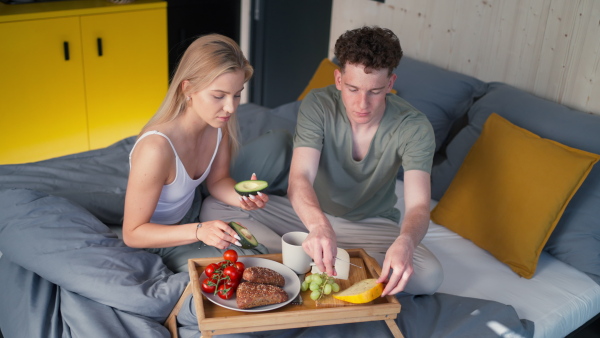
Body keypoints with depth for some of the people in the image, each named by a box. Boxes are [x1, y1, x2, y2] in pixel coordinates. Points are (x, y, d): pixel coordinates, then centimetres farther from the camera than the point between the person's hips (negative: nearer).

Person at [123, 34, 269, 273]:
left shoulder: (220, 124, -15)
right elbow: (133, 233, -27)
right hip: (151, 238, -6)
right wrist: (198, 231, -40)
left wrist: (241, 197, -21)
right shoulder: (155, 148, -37)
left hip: (189, 219, 7)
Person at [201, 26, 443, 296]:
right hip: (311, 214, 1)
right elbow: (299, 179, -31)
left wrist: (404, 243, -55)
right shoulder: (318, 105, -19)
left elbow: (418, 206, -30)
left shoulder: (414, 127, -20)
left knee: (429, 275, -31)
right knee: (214, 207, -16)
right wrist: (319, 225, -54)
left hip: (371, 225, 0)